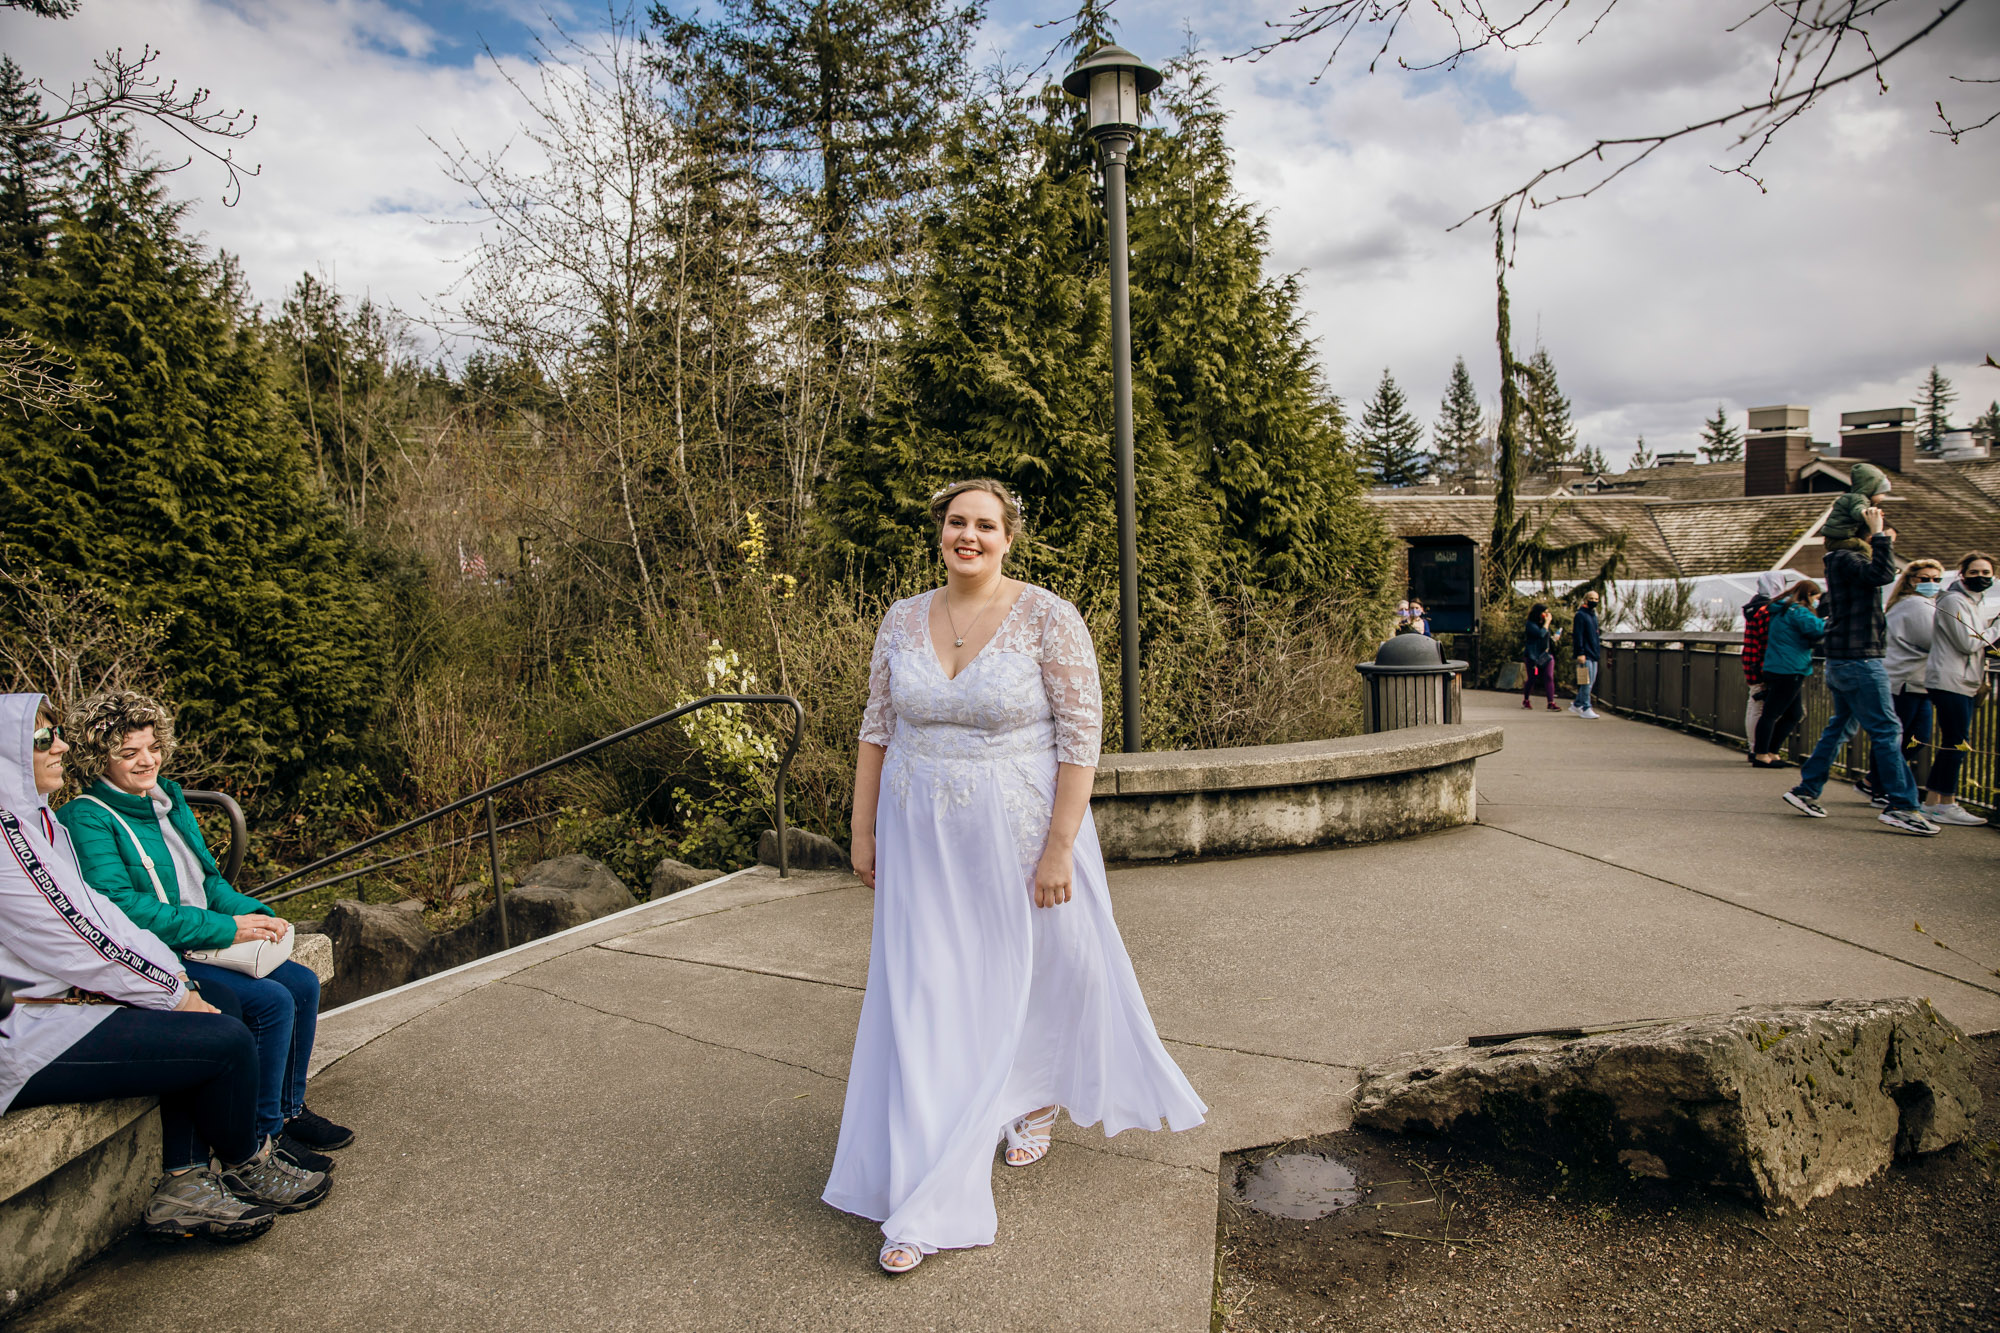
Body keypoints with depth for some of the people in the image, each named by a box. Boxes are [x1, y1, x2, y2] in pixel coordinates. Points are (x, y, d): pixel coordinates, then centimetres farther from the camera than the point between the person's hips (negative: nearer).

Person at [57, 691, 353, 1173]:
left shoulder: (168, 800, 13)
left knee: (304, 984, -3)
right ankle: (261, 1140, -9)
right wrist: (225, 929, -26)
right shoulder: (87, 818, -12)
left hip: (202, 946, 8)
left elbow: (208, 880, 18)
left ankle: (290, 1110, 13)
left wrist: (256, 915, -3)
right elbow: (121, 905, -23)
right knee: (271, 1001, -23)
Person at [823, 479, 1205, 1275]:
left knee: (1033, 977, 15)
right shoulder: (903, 620, 2)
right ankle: (925, 1206, 17)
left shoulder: (1048, 619, -12)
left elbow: (1082, 736, -13)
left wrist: (1059, 848, -16)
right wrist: (863, 830, 7)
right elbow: (877, 729, 9)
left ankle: (1037, 1099, 48)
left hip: (1020, 835, -3)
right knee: (925, 1002, 5)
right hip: (923, 839, 3)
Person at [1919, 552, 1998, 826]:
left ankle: (1931, 803, 12)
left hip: (1964, 683, 10)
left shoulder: (1977, 602, 20)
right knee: (1957, 742, -9)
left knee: (1953, 743, 9)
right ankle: (1946, 806, -5)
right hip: (1949, 681, -10)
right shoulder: (1954, 601, -9)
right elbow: (1969, 643, -15)